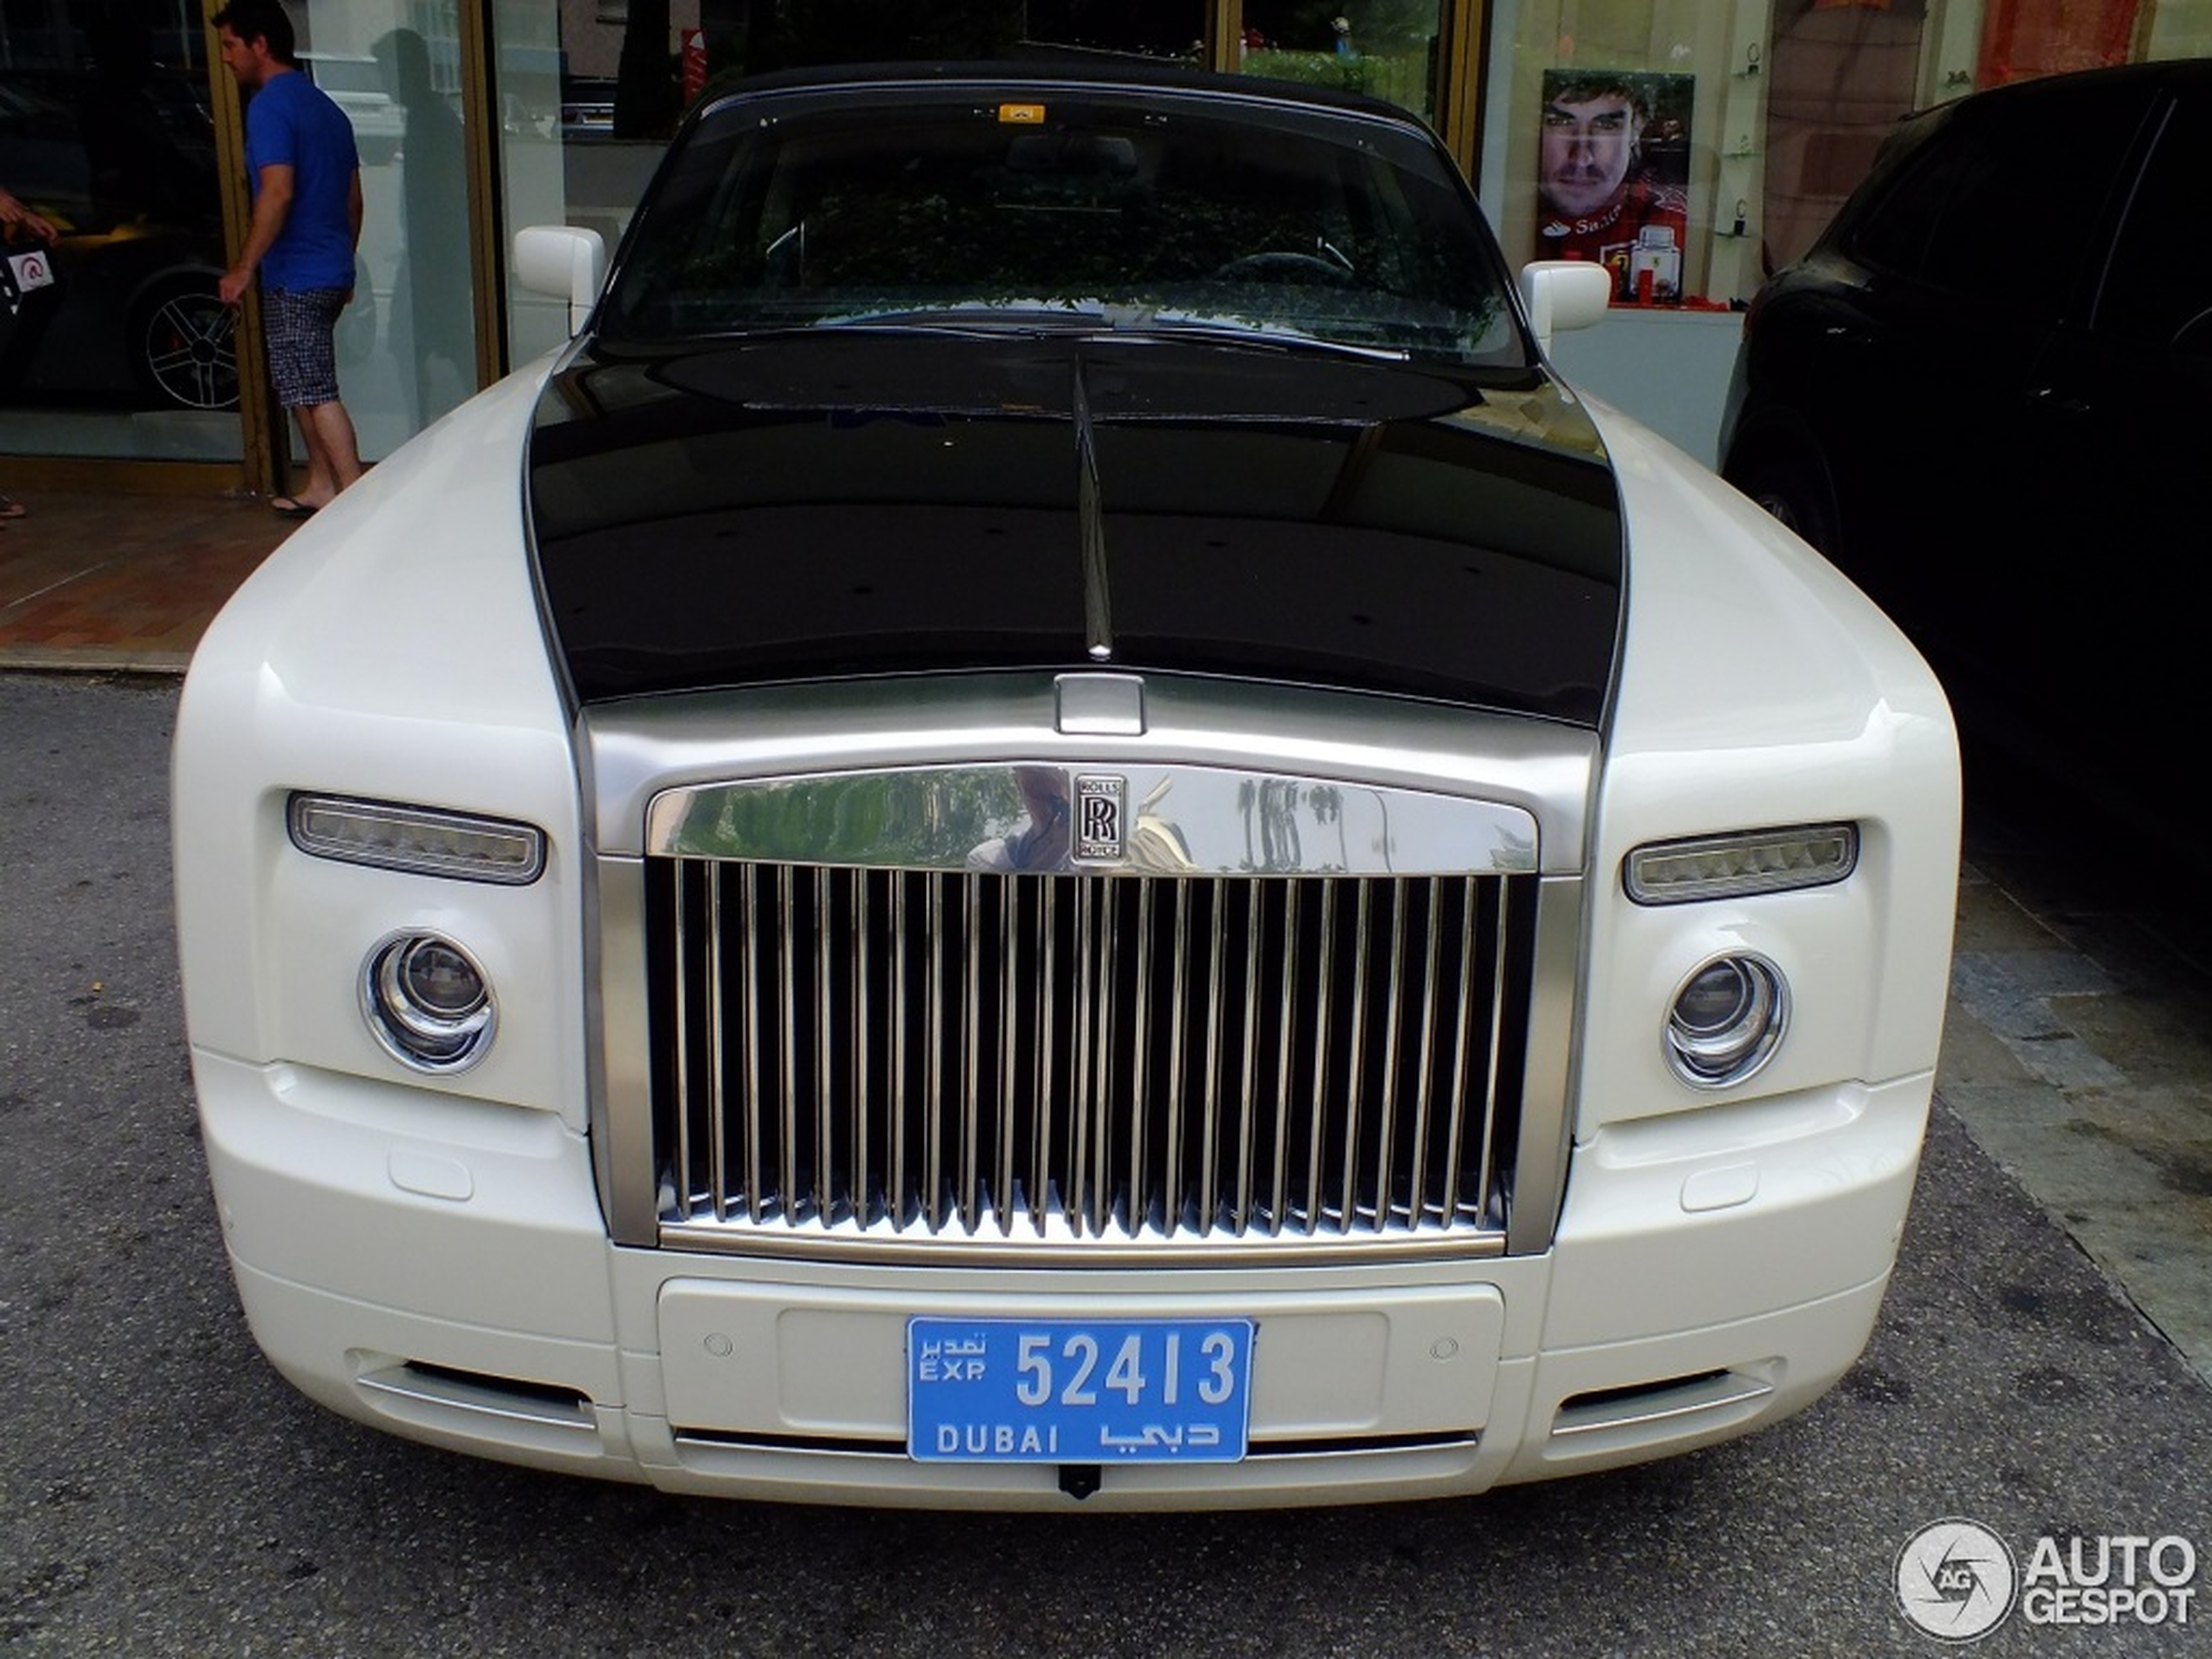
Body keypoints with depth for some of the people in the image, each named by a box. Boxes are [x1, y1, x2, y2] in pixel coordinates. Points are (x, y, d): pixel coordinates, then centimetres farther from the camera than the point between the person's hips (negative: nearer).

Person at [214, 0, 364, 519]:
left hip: (295, 278, -9)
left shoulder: (269, 105, -13)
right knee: (303, 387, 18)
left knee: (315, 393, -7)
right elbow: (353, 198, 19)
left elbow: (278, 193, -23)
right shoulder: (325, 107, 15)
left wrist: (243, 268, -20)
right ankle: (320, 487, 24)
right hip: (331, 271, 9)